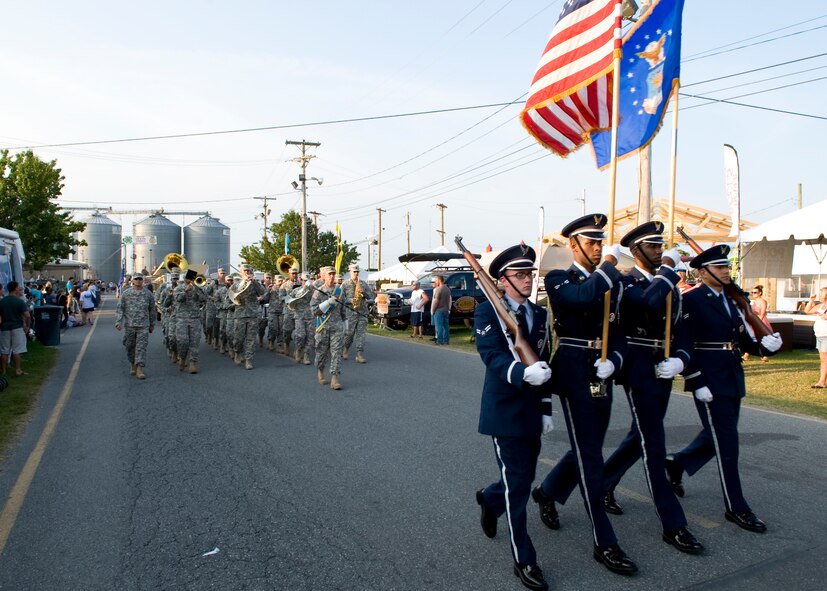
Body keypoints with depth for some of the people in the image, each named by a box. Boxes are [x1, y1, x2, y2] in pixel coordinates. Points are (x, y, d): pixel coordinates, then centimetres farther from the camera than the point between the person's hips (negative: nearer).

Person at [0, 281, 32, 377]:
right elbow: (27, 316, -17)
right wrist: (27, 326, -4)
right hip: (17, 327, -4)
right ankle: (17, 370, 3)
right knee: (16, 350, 1)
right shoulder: (20, 301, -10)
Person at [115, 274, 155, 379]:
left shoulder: (148, 294, 4)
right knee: (130, 346, 10)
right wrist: (118, 322, -8)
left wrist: (152, 324, 14)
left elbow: (152, 310, 12)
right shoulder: (126, 293, 3)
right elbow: (120, 308, 2)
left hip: (143, 326, -1)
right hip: (129, 325, 1)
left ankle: (139, 368, -7)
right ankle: (133, 365, 28)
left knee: (141, 347, -7)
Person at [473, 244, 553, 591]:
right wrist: (524, 373, -41)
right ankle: (524, 560, 15)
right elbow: (492, 354, -23)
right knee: (517, 483, -1)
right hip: (504, 410, -6)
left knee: (524, 477, 17)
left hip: (532, 411, 6)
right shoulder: (487, 312, -9)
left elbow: (544, 363, 12)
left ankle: (489, 499, 49)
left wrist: (546, 408, 10)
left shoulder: (540, 314, 10)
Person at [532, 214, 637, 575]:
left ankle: (547, 491, 44)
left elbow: (619, 332, 10)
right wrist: (609, 263, -14)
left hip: (602, 378, 6)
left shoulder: (612, 282, 11)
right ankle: (604, 544, 9)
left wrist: (613, 361, -10)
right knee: (590, 458, -2)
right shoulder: (558, 280, -6)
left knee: (588, 450, 18)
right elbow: (587, 296, -29)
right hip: (575, 377, -6)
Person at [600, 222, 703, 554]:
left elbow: (680, 329, 11)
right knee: (653, 446, -3)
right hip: (639, 371, -8)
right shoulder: (625, 283, -10)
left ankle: (602, 485, 38)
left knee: (641, 437, 18)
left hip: (663, 373, 8)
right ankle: (673, 526, 4)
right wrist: (668, 267, -18)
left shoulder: (669, 284, 13)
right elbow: (652, 301, -33)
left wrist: (679, 359, -8)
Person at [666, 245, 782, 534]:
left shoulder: (731, 300, 14)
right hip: (709, 382, -8)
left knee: (720, 436, 17)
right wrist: (697, 383, -19)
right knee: (725, 443, -2)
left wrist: (764, 345, -7)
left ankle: (676, 462, 39)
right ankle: (736, 508, 10)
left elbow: (744, 339, 14)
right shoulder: (691, 300, -11)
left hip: (732, 379, 8)